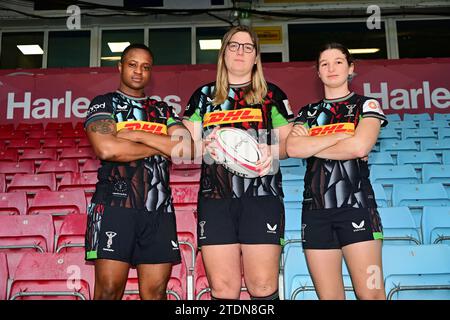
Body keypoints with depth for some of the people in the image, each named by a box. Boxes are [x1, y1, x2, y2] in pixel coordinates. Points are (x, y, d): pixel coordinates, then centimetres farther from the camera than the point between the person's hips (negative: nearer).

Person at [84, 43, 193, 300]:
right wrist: (162, 146, -2)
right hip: (115, 204, -3)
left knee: (156, 291, 1)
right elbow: (106, 148, -11)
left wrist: (138, 135, -5)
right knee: (109, 289, -9)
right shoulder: (104, 103, 10)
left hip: (159, 208, 4)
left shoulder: (163, 110, 20)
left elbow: (187, 148, 2)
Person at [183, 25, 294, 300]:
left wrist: (272, 151, -11)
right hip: (215, 196, 1)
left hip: (261, 195, -1)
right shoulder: (204, 95, 17)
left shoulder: (272, 94, 14)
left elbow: (289, 142, 11)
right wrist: (205, 146, -10)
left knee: (263, 286, -5)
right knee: (222, 287, -1)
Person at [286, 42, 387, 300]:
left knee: (370, 293, -10)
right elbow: (292, 148, -4)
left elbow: (360, 146, -12)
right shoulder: (308, 112, 16)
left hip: (356, 204, -3)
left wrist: (310, 146, -3)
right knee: (328, 295, 2)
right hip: (316, 209, 3)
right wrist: (343, 135, -7)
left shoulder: (366, 105, 9)